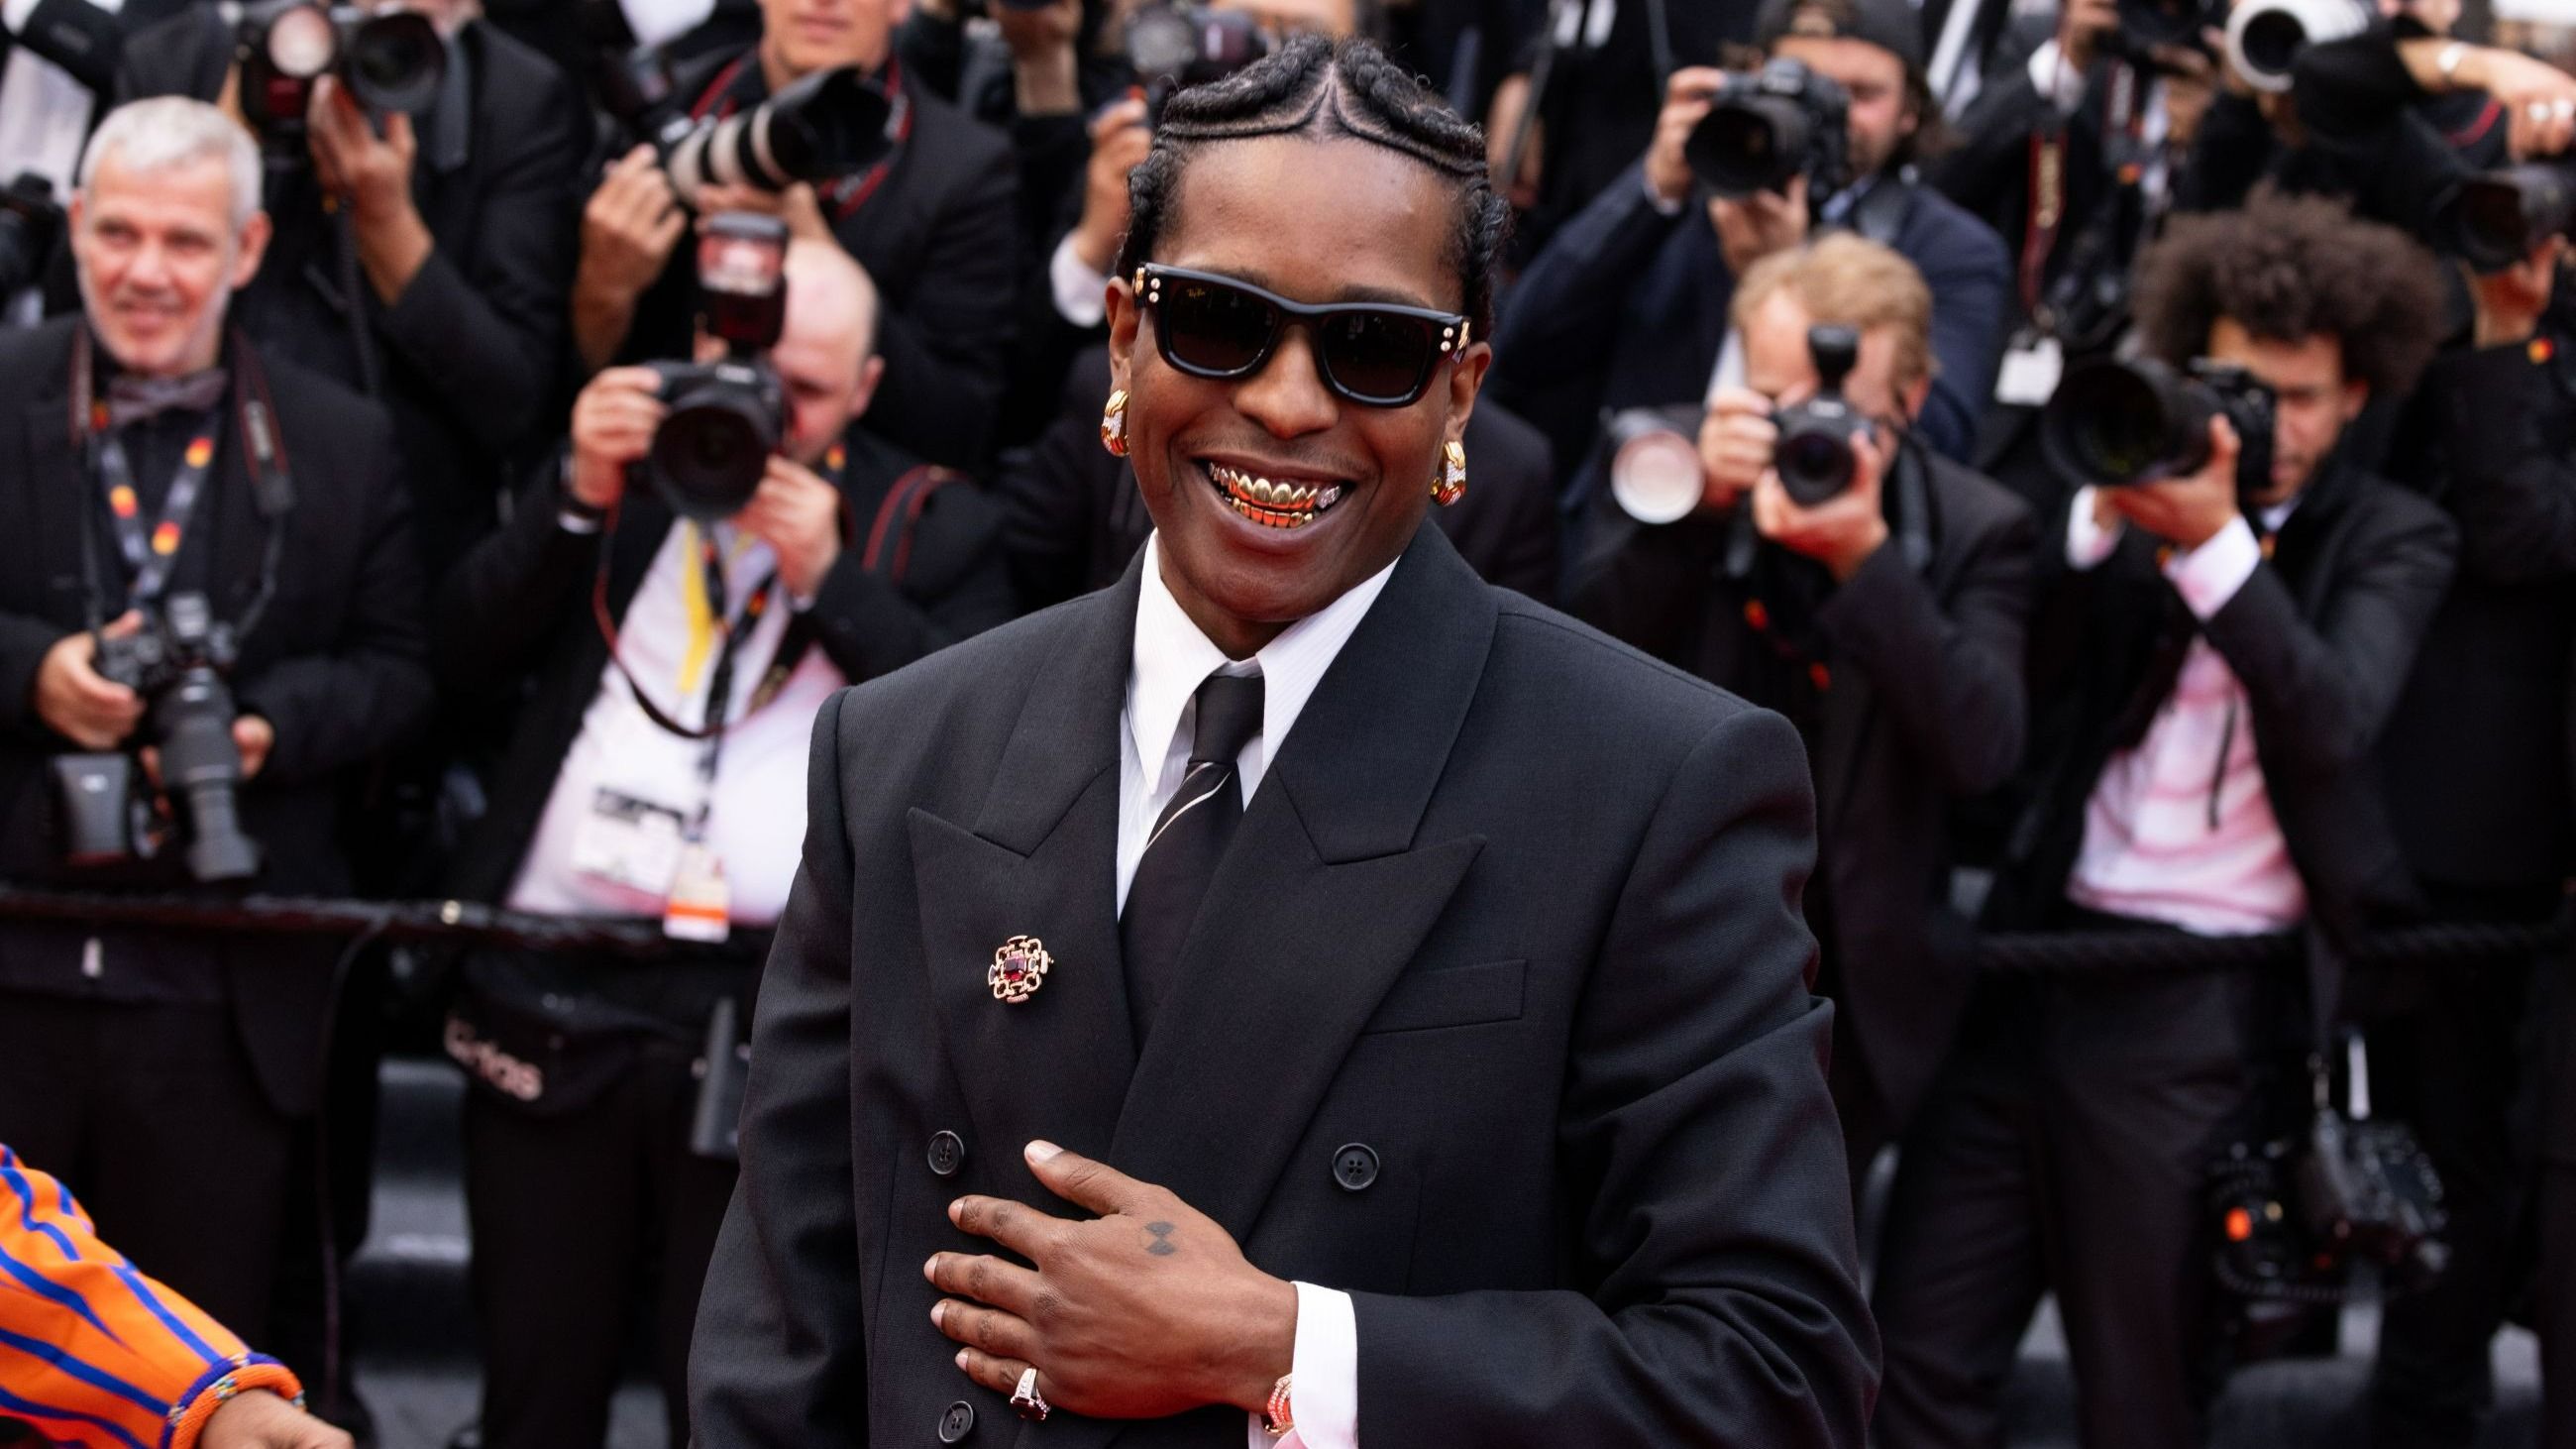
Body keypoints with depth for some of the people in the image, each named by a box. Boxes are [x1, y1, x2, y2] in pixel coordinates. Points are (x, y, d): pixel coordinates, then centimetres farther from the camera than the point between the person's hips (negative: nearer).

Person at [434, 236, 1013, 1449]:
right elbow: (467, 655, 7)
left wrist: (826, 574, -12)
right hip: (551, 997, 3)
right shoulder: (628, 468, 15)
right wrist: (583, 495, -5)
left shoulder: (931, 526, 8)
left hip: (771, 1022, -3)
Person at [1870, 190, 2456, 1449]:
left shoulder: (2391, 542, 4)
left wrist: (2215, 540, -23)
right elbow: (2016, 675, 1)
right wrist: (2105, 511, -13)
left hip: (2203, 1010, -3)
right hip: (2036, 961, 3)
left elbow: (2332, 723, -14)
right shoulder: (2143, 471, 10)